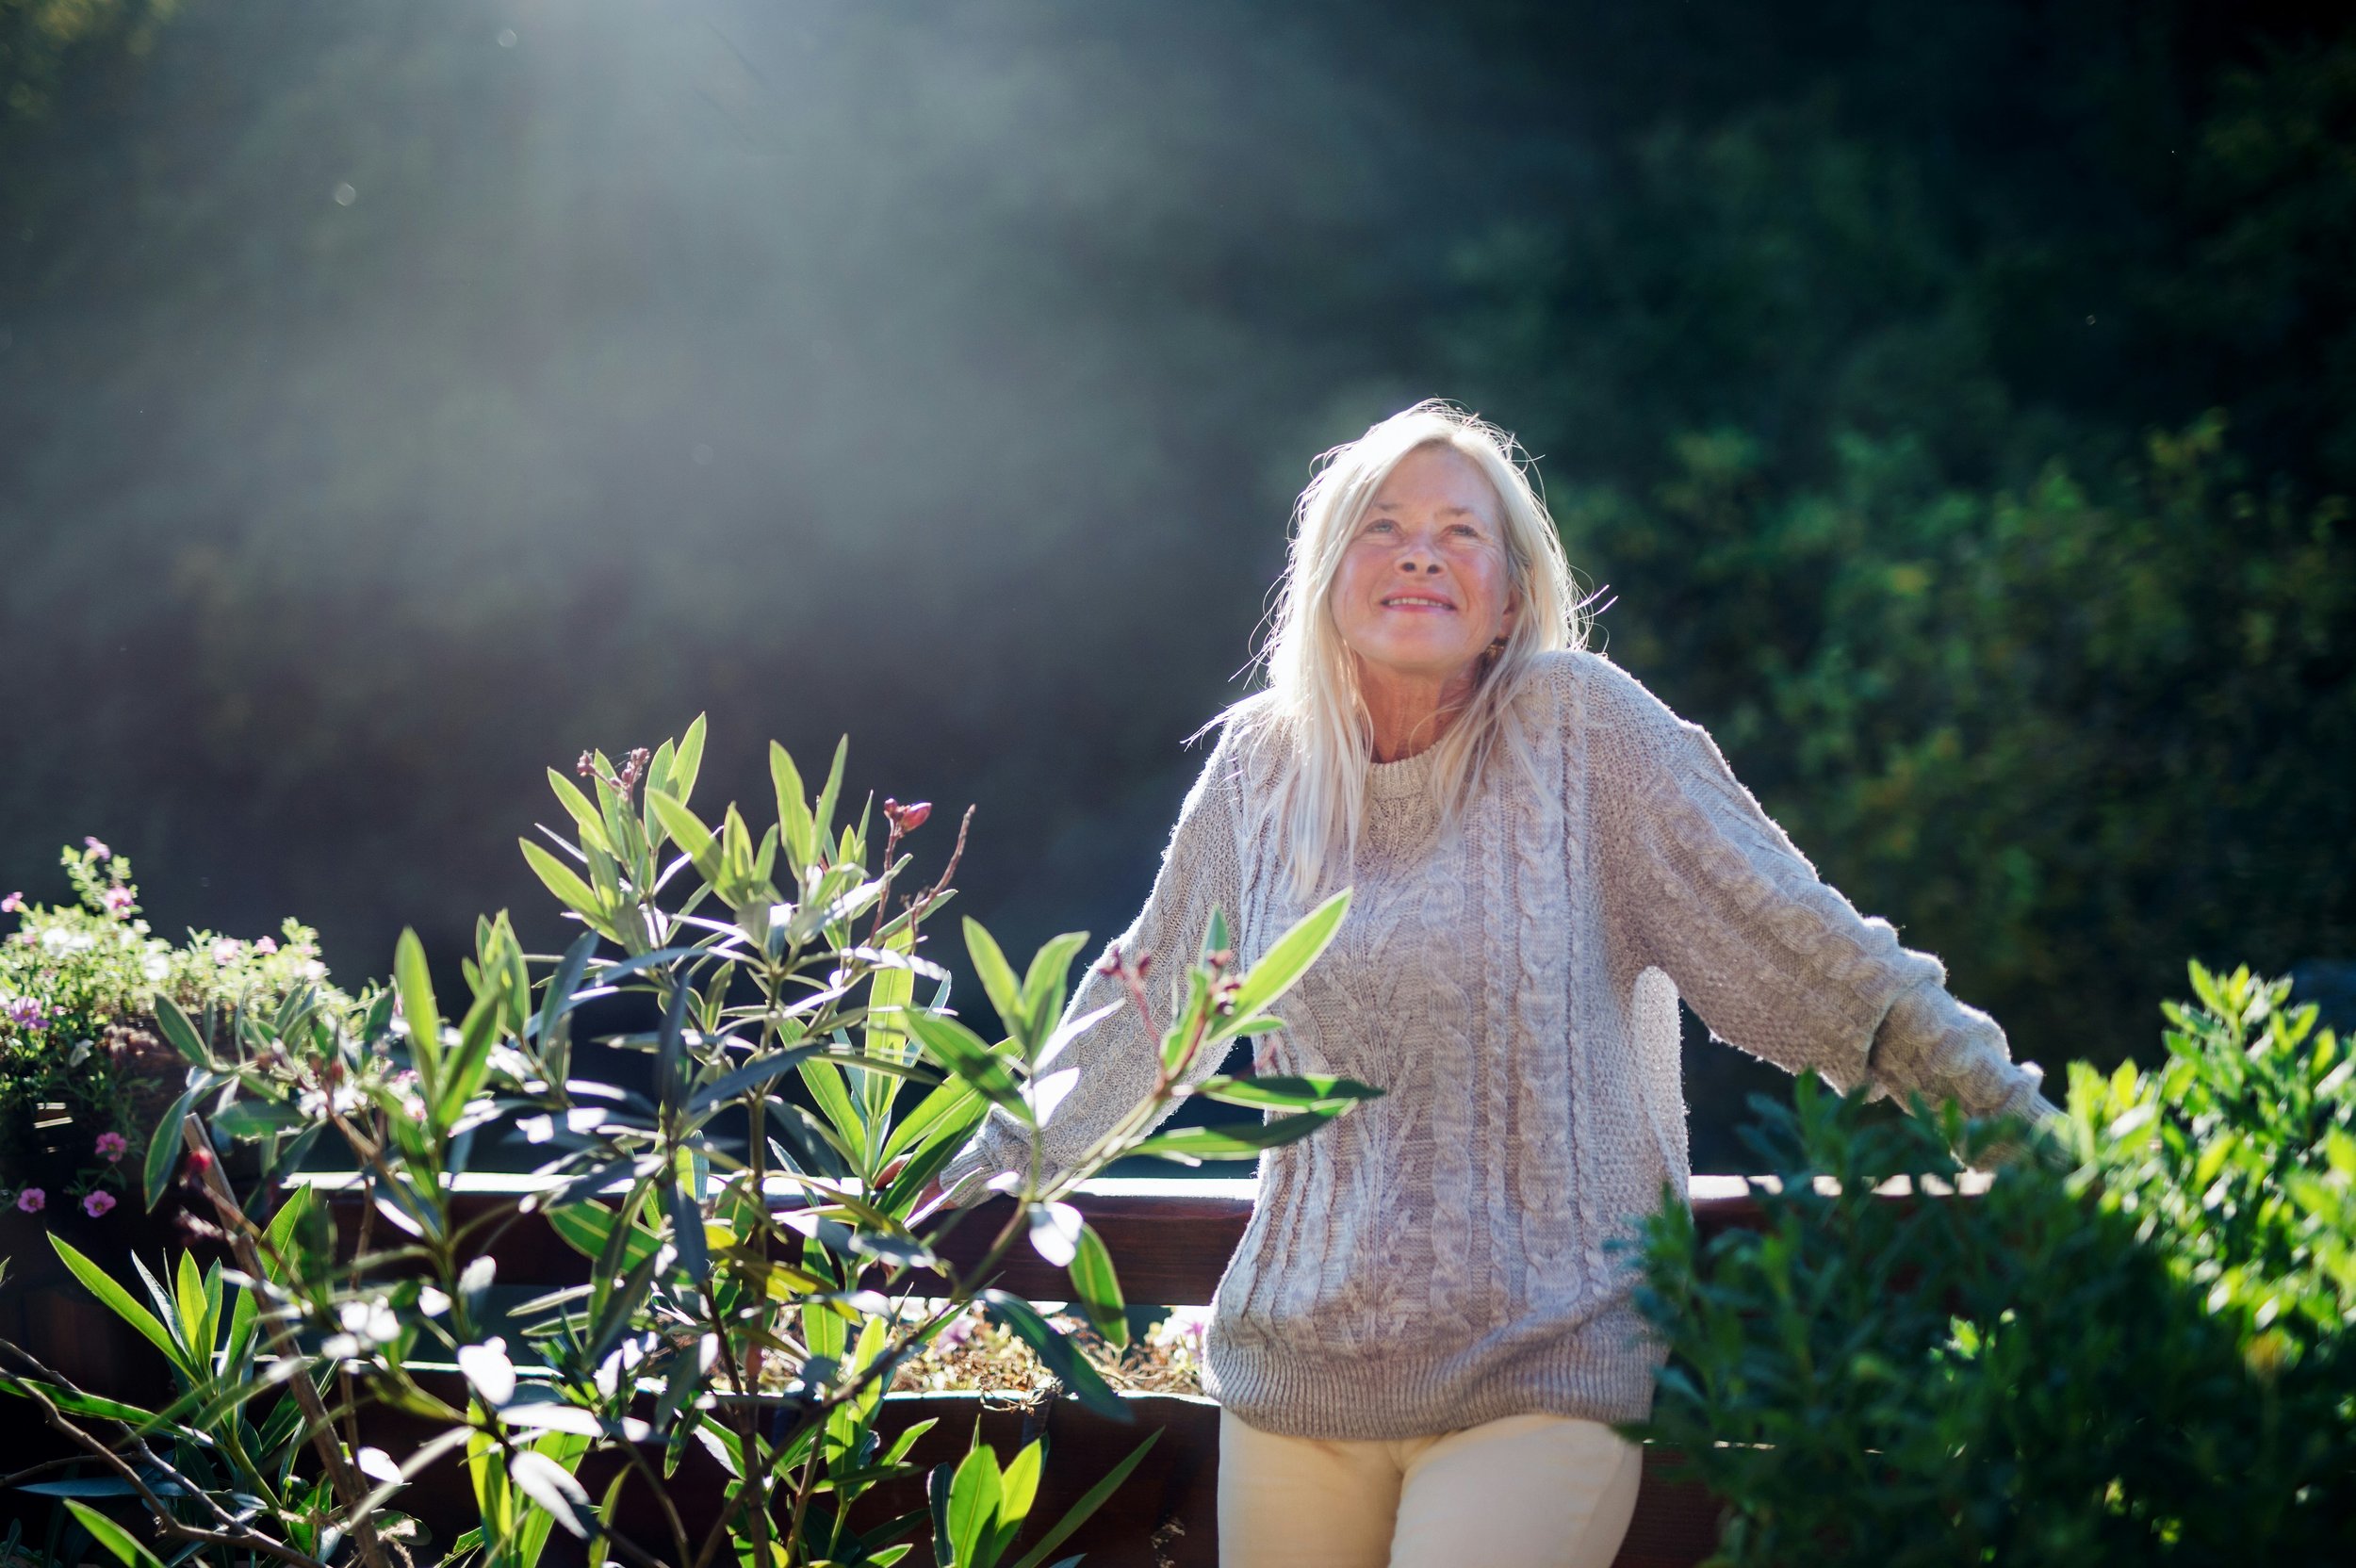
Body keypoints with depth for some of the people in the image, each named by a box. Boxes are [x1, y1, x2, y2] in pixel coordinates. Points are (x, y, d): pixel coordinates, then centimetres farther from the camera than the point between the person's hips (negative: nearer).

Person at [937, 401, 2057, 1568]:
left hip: (1540, 1372, -4)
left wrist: (2015, 1115, -6)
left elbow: (1790, 938, -4)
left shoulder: (1576, 725, -4)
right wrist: (994, 1162, 29)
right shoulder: (1261, 764, 6)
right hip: (1293, 1370, 4)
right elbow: (1144, 1000, 21)